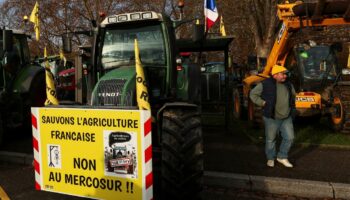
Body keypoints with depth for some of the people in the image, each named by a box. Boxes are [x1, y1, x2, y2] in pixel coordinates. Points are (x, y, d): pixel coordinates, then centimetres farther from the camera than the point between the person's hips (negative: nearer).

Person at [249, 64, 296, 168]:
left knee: (289, 137, 2)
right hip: (271, 118, -4)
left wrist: (291, 105, 14)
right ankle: (270, 158, 28)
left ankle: (282, 157, 21)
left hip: (286, 118, 5)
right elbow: (253, 94, -7)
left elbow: (293, 95, 26)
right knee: (270, 139, 7)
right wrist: (263, 103, -12)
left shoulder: (288, 84, 5)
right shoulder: (265, 84, -13)